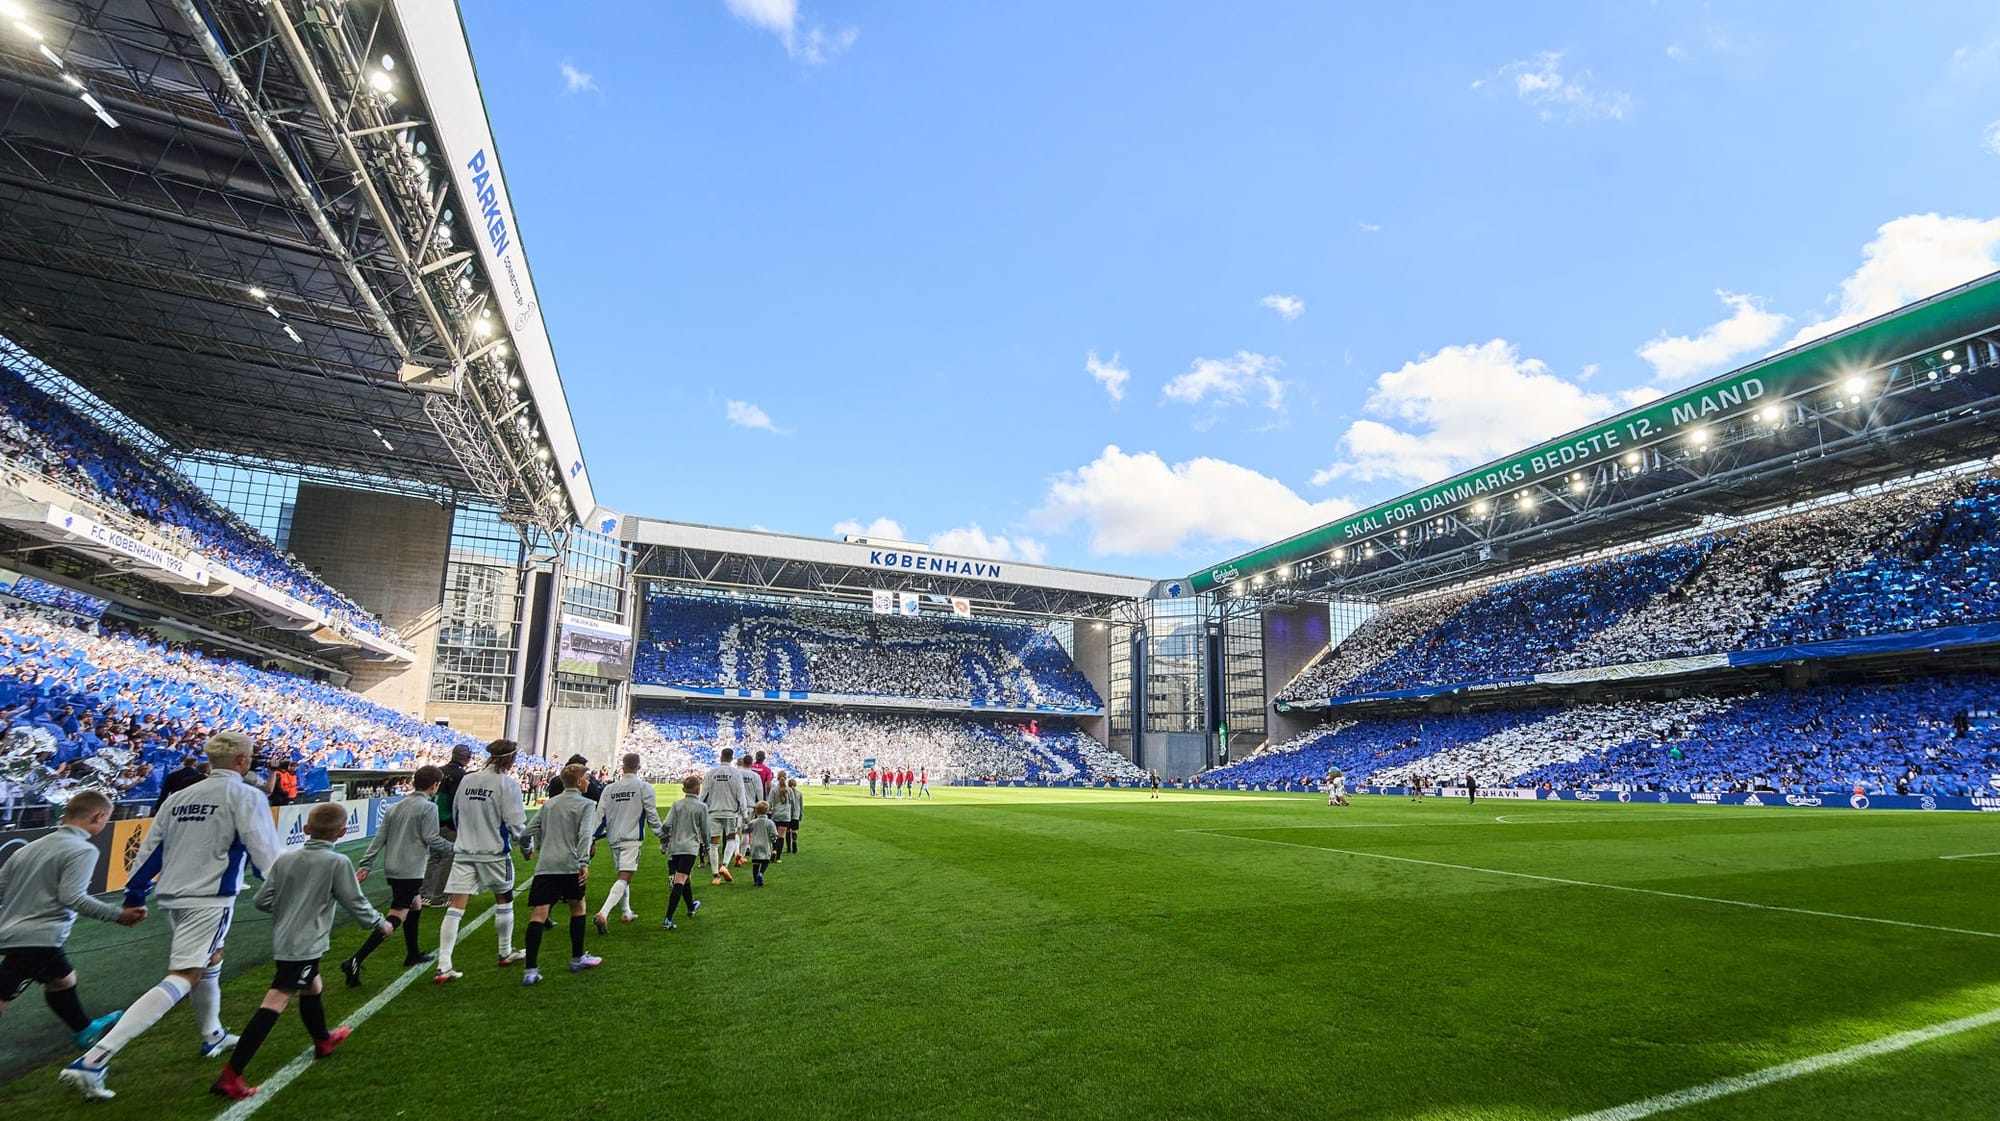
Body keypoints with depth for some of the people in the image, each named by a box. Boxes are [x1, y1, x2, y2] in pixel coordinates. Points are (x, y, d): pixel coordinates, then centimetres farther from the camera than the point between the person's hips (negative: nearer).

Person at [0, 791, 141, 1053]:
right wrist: (117, 915, -18)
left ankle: (86, 1031, 41)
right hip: (36, 940, -10)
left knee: (62, 979, 25)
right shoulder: (83, 850, -14)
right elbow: (71, 896, -22)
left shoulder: (32, 847, 12)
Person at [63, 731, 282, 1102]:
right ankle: (93, 1060, -18)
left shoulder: (178, 797, 12)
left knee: (212, 959, 26)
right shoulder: (245, 795, -9)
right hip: (211, 899, -8)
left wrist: (134, 896, 23)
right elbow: (263, 851, -13)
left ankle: (212, 1037, 39)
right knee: (181, 979, -9)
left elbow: (150, 848, 14)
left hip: (173, 896, 9)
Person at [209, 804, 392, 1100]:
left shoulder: (285, 859, 2)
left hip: (283, 941, 8)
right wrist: (380, 923, 9)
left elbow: (262, 901, 5)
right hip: (305, 946, -8)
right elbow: (356, 904, -8)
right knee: (274, 1004, -7)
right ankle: (229, 1077, -11)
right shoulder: (338, 863, -14)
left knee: (312, 987, 26)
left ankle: (323, 1041, 46)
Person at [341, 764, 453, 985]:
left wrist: (366, 865, 7)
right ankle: (355, 962, -17)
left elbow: (379, 837, 8)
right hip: (411, 870, -9)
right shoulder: (429, 807, -11)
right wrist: (452, 848, 3)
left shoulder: (396, 807, 12)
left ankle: (413, 954, 34)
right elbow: (431, 839, -14)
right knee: (395, 918, -7)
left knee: (416, 904, 24)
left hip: (392, 869, 9)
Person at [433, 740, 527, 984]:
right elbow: (516, 824, -14)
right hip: (495, 853, -3)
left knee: (455, 907, 1)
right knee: (504, 900, 17)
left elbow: (456, 814, 15)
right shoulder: (507, 784, -12)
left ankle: (443, 966, -5)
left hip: (463, 852, 4)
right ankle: (506, 953, 30)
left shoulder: (466, 780, 3)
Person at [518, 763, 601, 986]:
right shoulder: (586, 804, 1)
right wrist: (584, 862, -22)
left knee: (538, 915, -3)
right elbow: (585, 834, -14)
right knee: (578, 907, 16)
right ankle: (577, 959, 26)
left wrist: (527, 849, 37)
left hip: (544, 866, 4)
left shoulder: (549, 803, 18)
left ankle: (531, 971, -10)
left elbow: (528, 832, 18)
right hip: (569, 866, -4)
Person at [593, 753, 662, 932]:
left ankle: (626, 912, 31)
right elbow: (652, 814, -6)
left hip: (614, 838, 5)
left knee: (622, 876, 21)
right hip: (632, 838, -5)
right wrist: (661, 835, 4)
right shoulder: (644, 787, -6)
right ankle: (603, 913, -25)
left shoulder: (609, 788, 6)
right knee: (624, 878, -8)